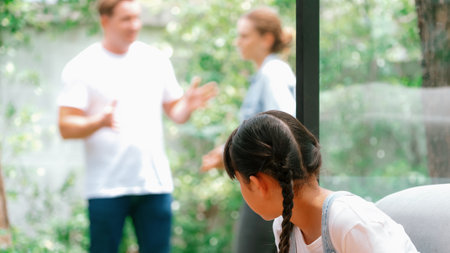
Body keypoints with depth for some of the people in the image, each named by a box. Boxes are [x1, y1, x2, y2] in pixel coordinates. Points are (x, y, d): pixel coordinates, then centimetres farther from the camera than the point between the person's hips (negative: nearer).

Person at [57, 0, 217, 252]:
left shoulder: (156, 60, 11)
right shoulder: (83, 66, -2)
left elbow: (175, 112, 15)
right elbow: (66, 127, -7)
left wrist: (188, 106, -8)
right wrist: (99, 122, -26)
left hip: (155, 182, 3)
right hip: (107, 186, -3)